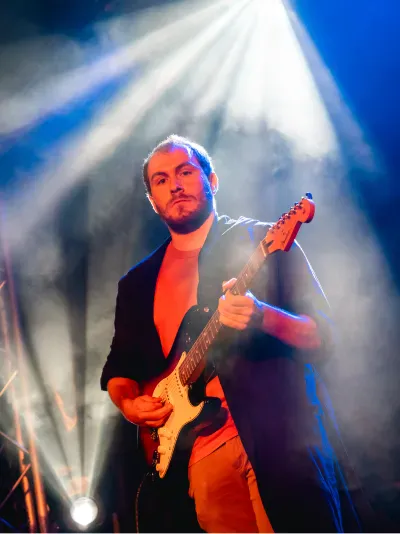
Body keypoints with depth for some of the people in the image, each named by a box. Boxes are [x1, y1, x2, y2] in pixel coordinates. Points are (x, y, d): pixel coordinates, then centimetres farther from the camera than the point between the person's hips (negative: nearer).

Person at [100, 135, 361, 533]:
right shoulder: (138, 282, 17)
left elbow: (323, 338, -1)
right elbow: (119, 366, 23)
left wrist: (263, 317, -21)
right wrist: (129, 404, 2)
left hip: (281, 433, -3)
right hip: (201, 451, 4)